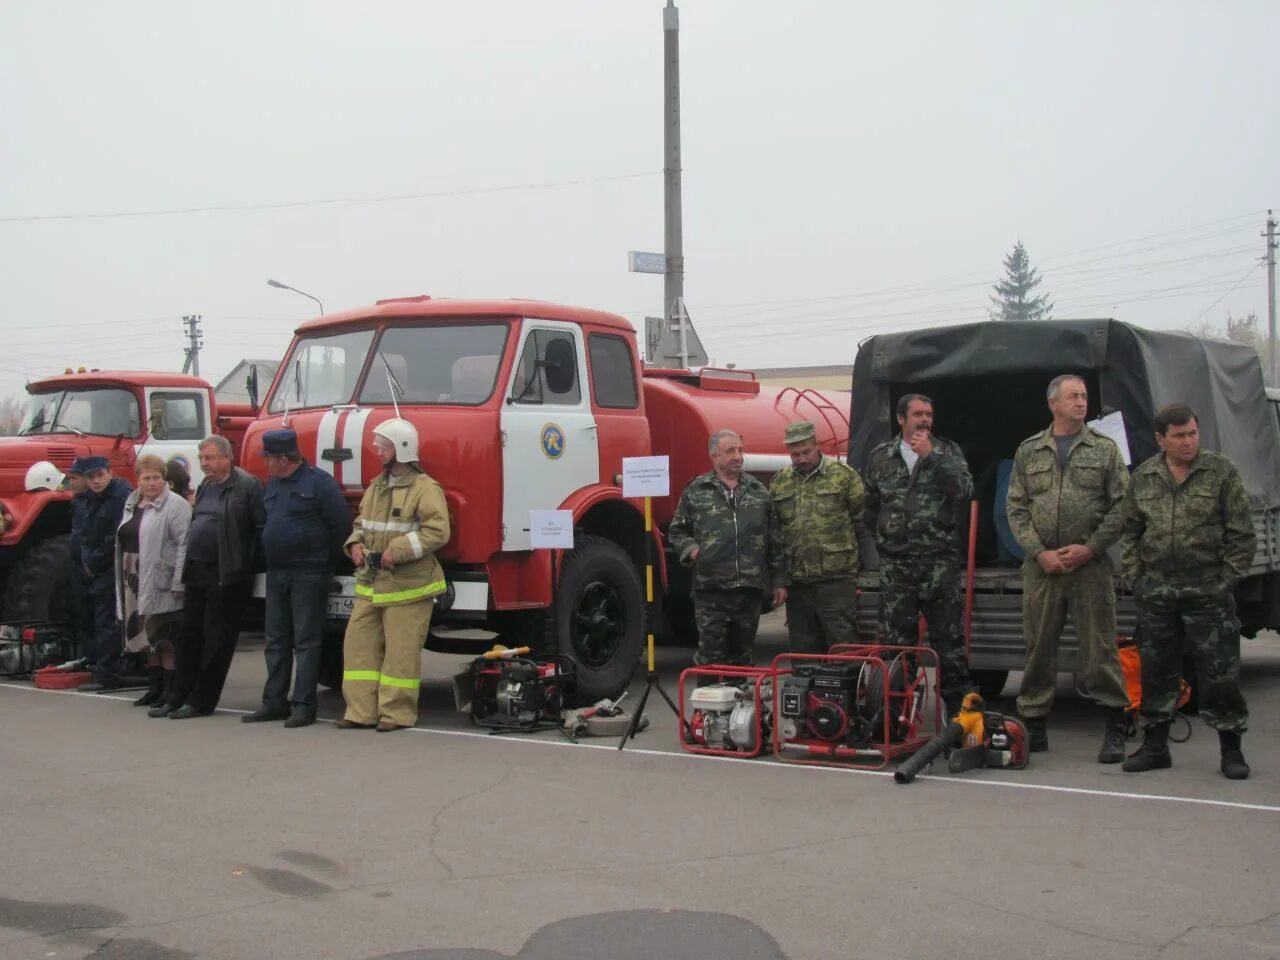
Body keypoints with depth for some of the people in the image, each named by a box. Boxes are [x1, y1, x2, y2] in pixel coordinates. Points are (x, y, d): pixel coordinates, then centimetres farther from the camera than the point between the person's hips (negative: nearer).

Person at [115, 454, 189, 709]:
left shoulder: (175, 505, -9)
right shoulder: (132, 504, 17)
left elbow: (185, 544, -16)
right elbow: (123, 542, 20)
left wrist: (178, 583, -21)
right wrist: (123, 580, 16)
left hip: (161, 582, -8)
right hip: (135, 581, 8)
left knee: (165, 638, -3)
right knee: (147, 636, 13)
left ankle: (170, 688, 4)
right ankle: (154, 686, 21)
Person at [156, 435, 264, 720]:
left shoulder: (247, 486, -10)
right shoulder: (205, 486, 17)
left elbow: (262, 527, -15)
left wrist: (245, 561, -12)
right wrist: (187, 565, 17)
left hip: (227, 576, -8)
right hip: (196, 571, 8)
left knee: (216, 639, -1)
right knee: (189, 635, 11)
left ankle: (201, 701, 5)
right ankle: (178, 697, 18)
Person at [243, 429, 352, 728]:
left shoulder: (320, 482, -11)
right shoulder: (272, 485, 13)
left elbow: (341, 524, -13)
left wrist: (328, 563, -6)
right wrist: (268, 558, 14)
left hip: (308, 574, -8)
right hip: (276, 573, 8)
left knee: (306, 642, -3)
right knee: (276, 641, 11)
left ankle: (304, 706, 0)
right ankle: (274, 702, 18)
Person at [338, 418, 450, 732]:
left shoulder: (425, 488, -9)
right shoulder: (376, 487, 17)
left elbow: (437, 531, -18)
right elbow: (362, 523, 27)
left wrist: (397, 551, -21)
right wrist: (355, 544, 5)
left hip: (407, 587, -8)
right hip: (371, 584, 8)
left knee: (401, 650, -3)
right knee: (359, 644, 6)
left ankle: (396, 713, 5)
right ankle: (361, 711, 12)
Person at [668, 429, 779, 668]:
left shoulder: (759, 492, 12)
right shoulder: (695, 492, 4)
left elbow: (774, 539, 12)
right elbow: (677, 531, 11)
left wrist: (779, 581, 8)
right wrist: (691, 550, -9)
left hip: (751, 589, 3)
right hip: (711, 588, -3)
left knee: (741, 655, 11)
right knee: (711, 655, -3)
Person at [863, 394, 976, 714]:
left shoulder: (948, 453, 6)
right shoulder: (880, 457, 9)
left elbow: (964, 492, -11)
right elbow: (870, 508, 18)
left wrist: (931, 457, -13)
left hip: (940, 562, -1)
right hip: (895, 564, 2)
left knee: (948, 640, 1)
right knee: (895, 642, 5)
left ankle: (959, 709, 8)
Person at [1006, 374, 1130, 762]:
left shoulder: (1105, 449, 6)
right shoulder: (1029, 451, 10)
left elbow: (1120, 508, 1)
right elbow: (1017, 509, 7)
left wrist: (1089, 547, -9)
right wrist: (1040, 552, -5)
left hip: (1090, 566, -2)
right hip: (1040, 566, 2)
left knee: (1100, 648, -2)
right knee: (1038, 647, 7)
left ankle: (1115, 729, 5)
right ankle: (1034, 725, 16)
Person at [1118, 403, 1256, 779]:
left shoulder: (1221, 472, -2)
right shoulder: (1143, 478, 7)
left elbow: (1242, 534, -1)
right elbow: (1130, 532, 14)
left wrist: (1227, 580, -6)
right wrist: (1136, 577, 5)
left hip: (1209, 591, -3)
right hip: (1157, 592, 3)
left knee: (1219, 671, 0)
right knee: (1155, 670, 9)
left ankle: (1231, 749, 11)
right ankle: (1154, 746, 20)